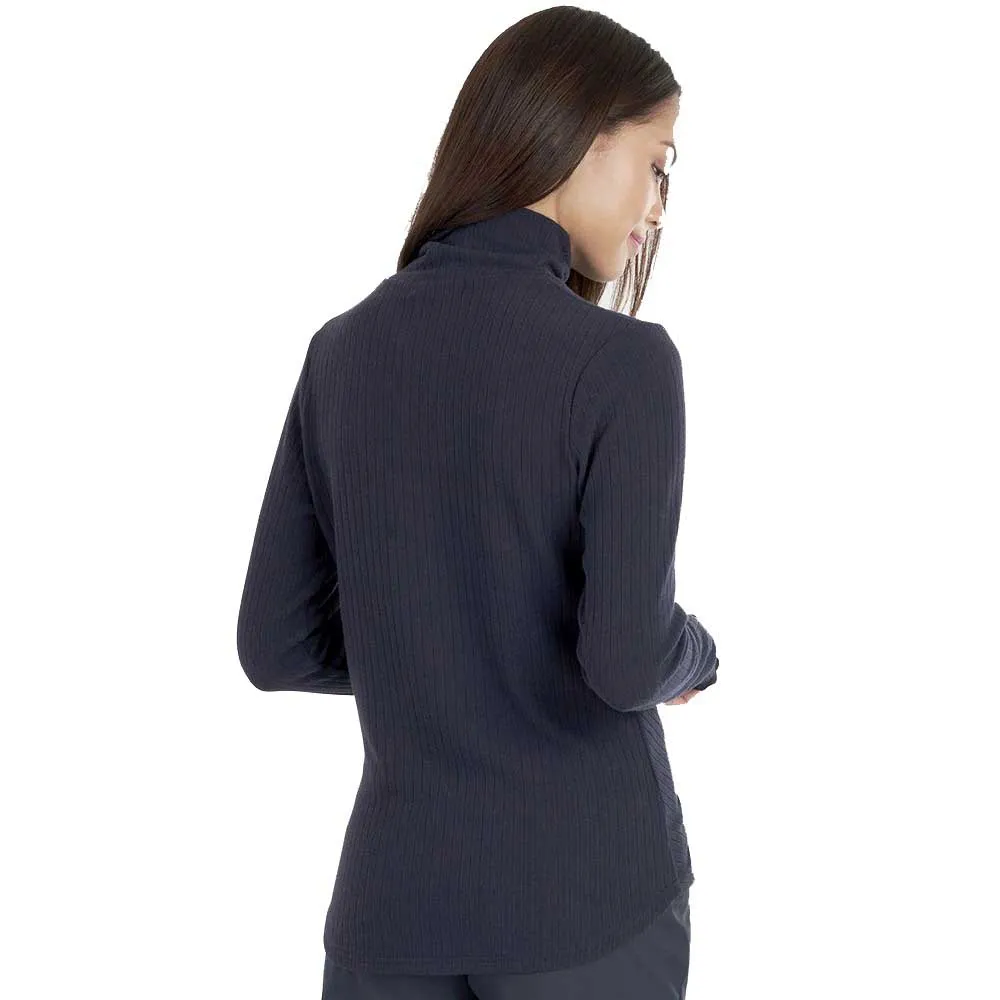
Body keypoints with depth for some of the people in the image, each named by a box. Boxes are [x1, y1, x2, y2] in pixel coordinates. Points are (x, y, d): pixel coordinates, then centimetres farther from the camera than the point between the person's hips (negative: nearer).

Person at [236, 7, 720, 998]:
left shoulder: (343, 350, 2)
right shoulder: (621, 360, -13)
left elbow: (277, 646, 3)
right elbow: (627, 658, -20)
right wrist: (695, 655, 3)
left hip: (395, 893, 4)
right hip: (589, 893, -4)